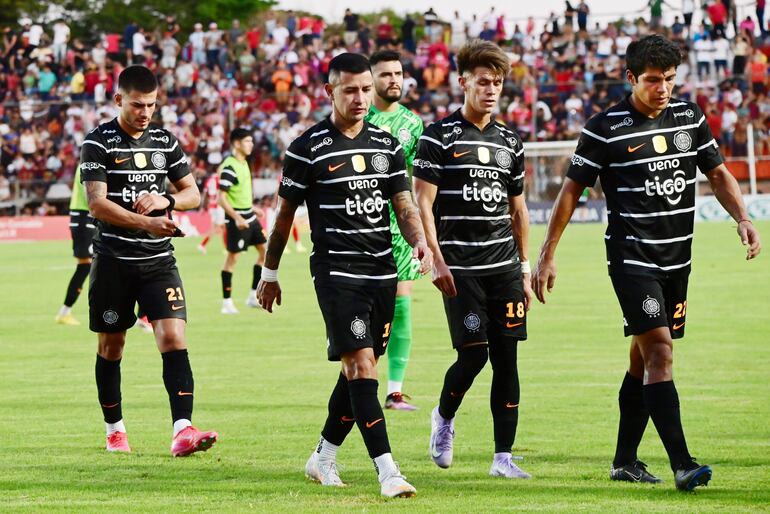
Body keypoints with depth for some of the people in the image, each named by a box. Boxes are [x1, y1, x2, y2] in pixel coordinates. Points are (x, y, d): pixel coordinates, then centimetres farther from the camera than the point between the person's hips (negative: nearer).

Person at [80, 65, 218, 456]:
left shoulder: (166, 142, 8)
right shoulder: (99, 143, -6)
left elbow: (193, 194, 15)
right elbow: (97, 204, -16)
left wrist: (165, 200, -8)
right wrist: (146, 223, -26)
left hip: (158, 260, 3)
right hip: (113, 259, -2)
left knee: (173, 337, -13)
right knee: (111, 346, 8)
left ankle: (182, 431, -22)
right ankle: (115, 431, 24)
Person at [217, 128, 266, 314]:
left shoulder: (244, 163, 10)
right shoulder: (229, 167, -18)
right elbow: (221, 198, -21)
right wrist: (237, 218, -26)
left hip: (249, 216, 9)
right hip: (236, 218, -9)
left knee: (265, 251, 8)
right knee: (232, 257, -4)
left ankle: (254, 297, 15)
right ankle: (227, 302, 3)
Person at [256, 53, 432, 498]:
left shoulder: (387, 145, 10)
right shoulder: (309, 148, -4)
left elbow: (404, 205, 10)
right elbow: (286, 213, 4)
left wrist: (418, 240, -11)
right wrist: (270, 273, 8)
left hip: (382, 272, 5)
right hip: (336, 272, -5)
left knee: (359, 369, 9)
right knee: (360, 365, -14)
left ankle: (324, 458, 27)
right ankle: (387, 472, -19)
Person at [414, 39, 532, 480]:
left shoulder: (510, 142, 13)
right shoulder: (439, 137, -3)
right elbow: (424, 204, -6)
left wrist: (525, 268, 16)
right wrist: (436, 260, -14)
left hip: (504, 266, 5)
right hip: (460, 267, -5)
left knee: (506, 357, -1)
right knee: (473, 353, -10)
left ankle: (504, 456, 3)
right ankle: (444, 417, 20)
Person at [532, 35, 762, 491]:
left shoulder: (690, 117, 6)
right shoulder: (606, 129, -9)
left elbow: (718, 172, 15)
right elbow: (573, 189, -4)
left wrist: (743, 218, -1)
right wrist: (548, 255, -5)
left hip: (677, 259, 6)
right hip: (632, 259, -6)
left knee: (644, 358, 12)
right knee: (660, 351, -16)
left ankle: (625, 461, 21)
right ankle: (682, 464, -21)